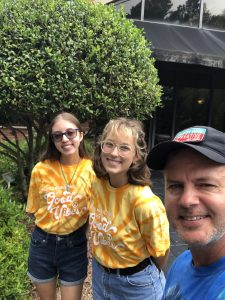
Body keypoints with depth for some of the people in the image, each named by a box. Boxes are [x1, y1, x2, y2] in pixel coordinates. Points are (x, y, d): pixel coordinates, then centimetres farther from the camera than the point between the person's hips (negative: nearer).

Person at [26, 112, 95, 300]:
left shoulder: (92, 170, -14)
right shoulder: (41, 170, -12)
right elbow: (34, 209, 2)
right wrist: (50, 225, -6)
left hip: (75, 245, -1)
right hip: (43, 243, 1)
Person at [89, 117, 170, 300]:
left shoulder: (145, 202, -32)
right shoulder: (97, 183, -13)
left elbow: (160, 254, -16)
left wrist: (147, 275, 2)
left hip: (136, 284, -5)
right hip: (99, 273, 5)